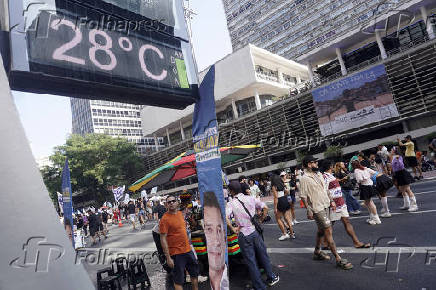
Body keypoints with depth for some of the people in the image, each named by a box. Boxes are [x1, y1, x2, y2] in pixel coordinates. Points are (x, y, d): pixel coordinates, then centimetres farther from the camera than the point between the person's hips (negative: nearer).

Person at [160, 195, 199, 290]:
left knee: (195, 273, 21)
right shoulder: (164, 219, -15)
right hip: (176, 253, -7)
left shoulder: (180, 213, 7)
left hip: (188, 250, 8)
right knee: (178, 280, 5)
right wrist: (168, 258, -17)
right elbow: (163, 239, -16)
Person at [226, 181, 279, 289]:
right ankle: (271, 277, 39)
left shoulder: (231, 204, -11)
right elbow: (265, 208, 3)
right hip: (255, 231, 3)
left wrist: (233, 229, -14)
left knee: (251, 261, 11)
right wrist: (260, 221, 12)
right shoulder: (250, 198, -1)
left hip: (243, 235, -3)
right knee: (263, 255, 23)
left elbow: (225, 217, -27)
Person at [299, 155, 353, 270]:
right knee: (328, 231, -6)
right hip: (317, 208, -8)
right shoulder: (304, 179, -17)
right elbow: (303, 196, -16)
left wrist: (331, 201, 14)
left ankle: (317, 252, 34)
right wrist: (308, 210, -18)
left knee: (321, 230, 18)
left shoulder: (318, 174, 9)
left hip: (326, 205, 8)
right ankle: (338, 259, 2)